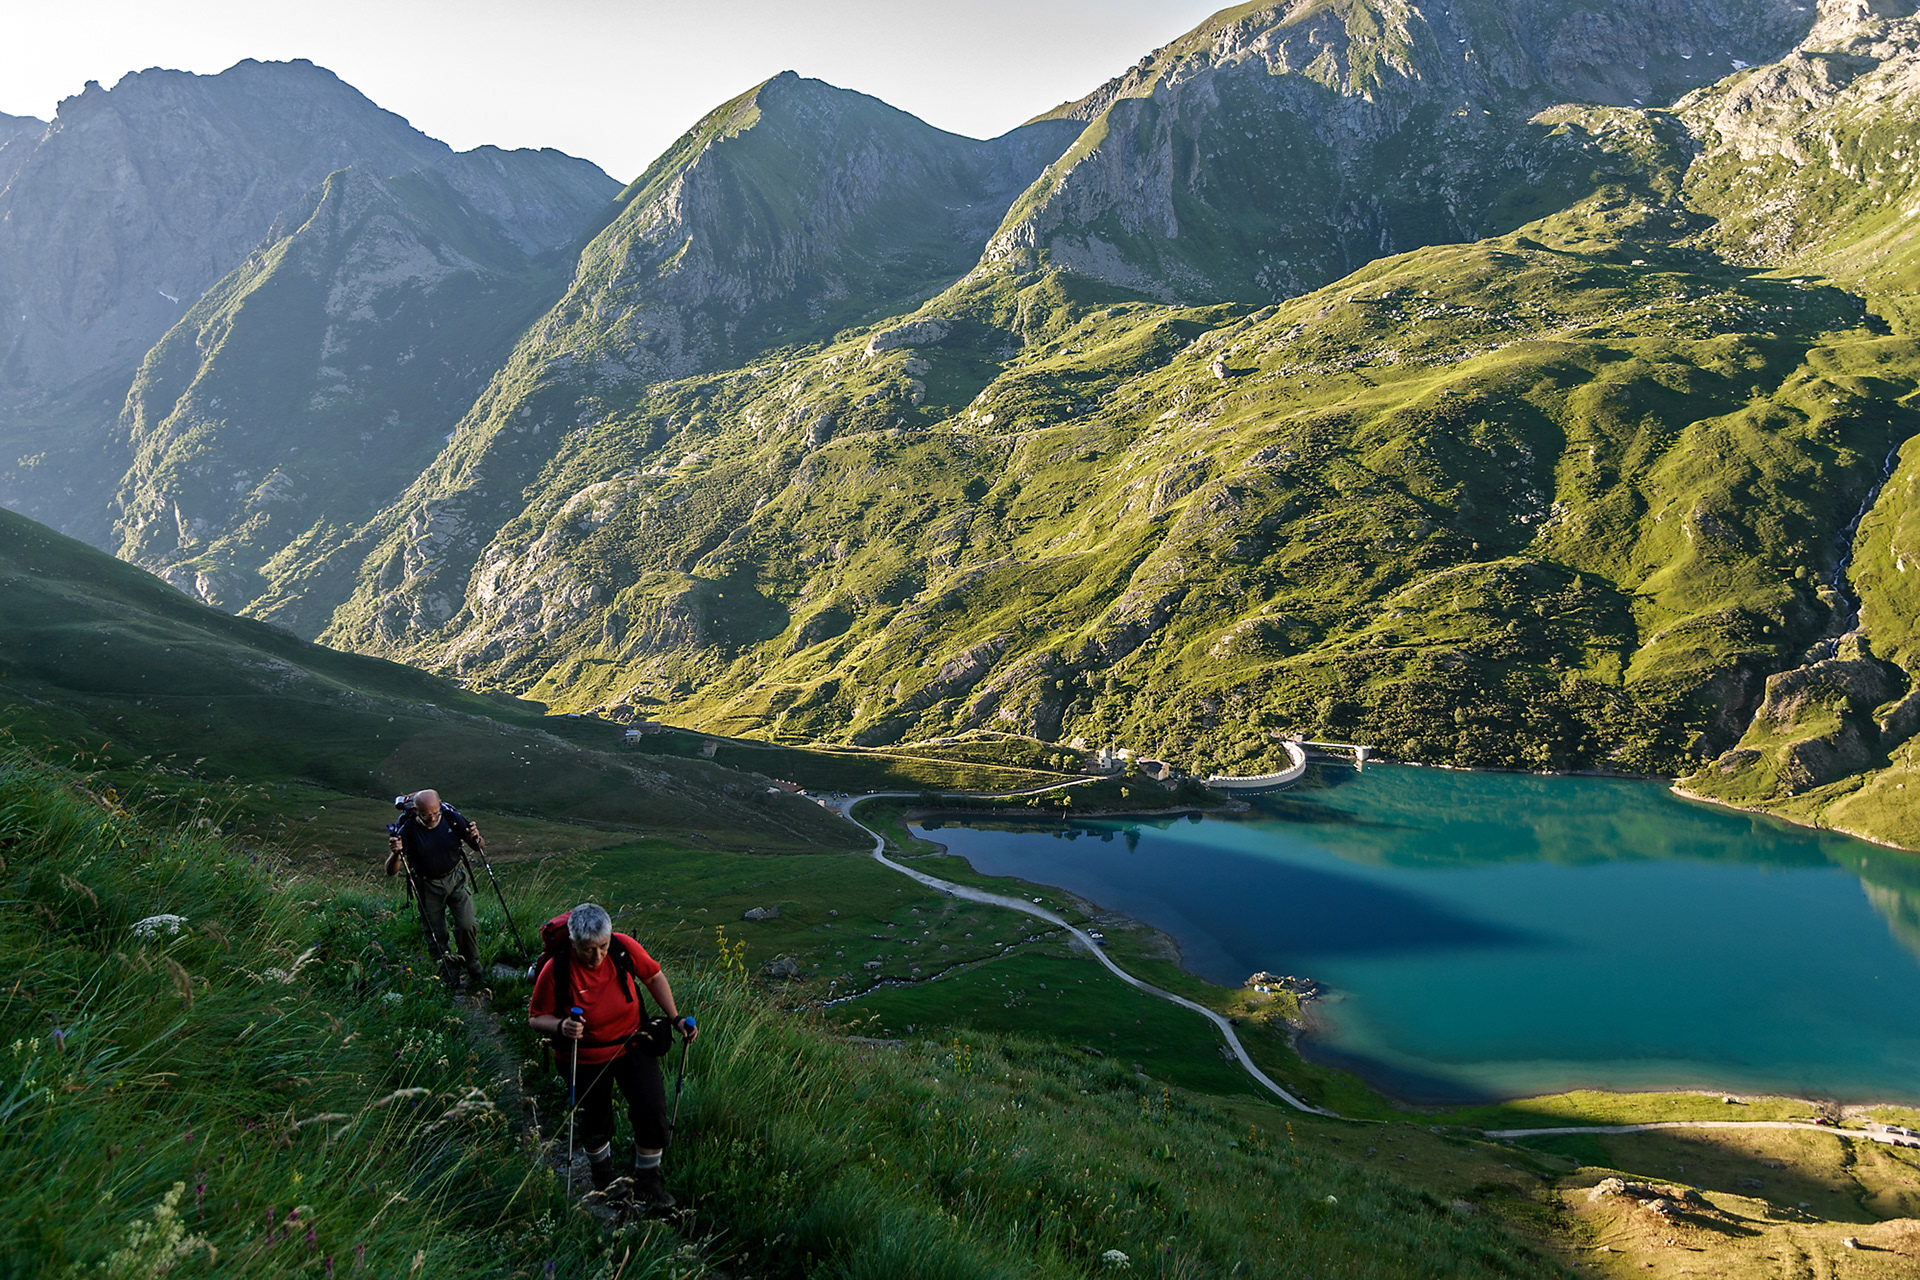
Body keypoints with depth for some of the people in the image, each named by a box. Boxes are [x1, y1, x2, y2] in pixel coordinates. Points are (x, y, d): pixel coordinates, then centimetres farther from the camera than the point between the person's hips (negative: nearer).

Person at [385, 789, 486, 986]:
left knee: (466, 925, -12)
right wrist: (395, 854, -41)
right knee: (436, 937, 4)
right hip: (428, 886, -1)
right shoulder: (408, 830, -23)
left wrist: (475, 838, -25)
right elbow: (391, 871, -20)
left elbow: (478, 847, -1)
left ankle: (472, 964, 16)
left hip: (456, 879, 1)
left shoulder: (452, 818, -17)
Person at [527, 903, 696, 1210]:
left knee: (651, 1109, -9)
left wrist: (675, 1017, -4)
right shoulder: (555, 971, -26)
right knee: (595, 1122, 12)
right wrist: (561, 1027, -33)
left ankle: (647, 1180, 15)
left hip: (632, 1044, 2)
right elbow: (536, 1018, -12)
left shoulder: (624, 948, -20)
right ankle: (602, 1173, 47)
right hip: (585, 1057, -1)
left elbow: (653, 976, -1)